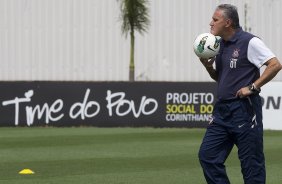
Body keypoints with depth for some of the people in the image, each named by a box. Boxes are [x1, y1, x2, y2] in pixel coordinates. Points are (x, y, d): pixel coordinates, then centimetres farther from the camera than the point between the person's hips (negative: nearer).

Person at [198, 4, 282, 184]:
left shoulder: (249, 42, -11)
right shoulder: (220, 44, 13)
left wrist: (252, 87, -18)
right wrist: (207, 64, 4)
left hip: (245, 110, -8)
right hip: (222, 109, 8)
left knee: (251, 163, -2)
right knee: (207, 155, 2)